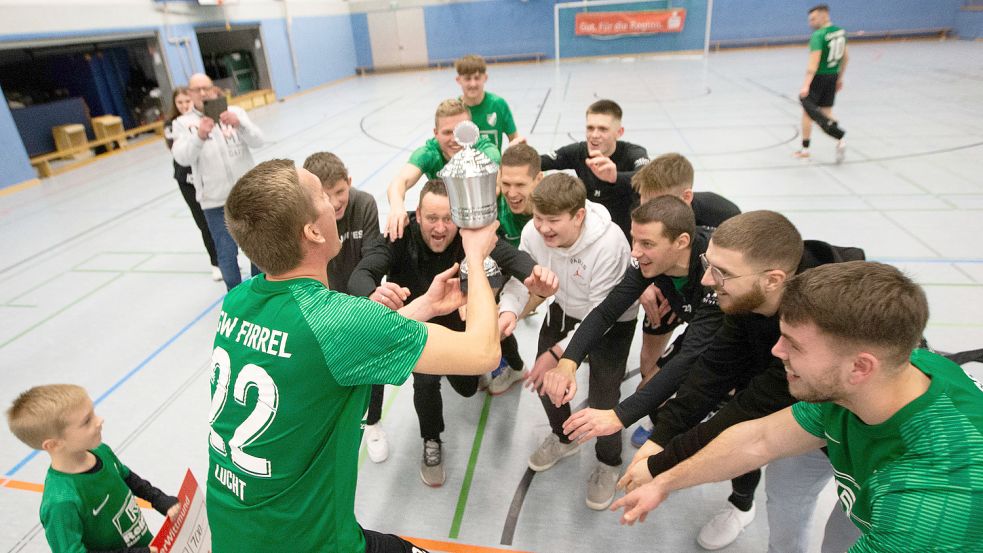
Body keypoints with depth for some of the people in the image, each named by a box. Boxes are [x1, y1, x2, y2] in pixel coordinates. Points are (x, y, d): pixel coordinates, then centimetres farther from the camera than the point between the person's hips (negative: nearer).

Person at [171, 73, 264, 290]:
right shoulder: (183, 123, -1)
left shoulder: (235, 112, 2)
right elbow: (182, 157, -16)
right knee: (227, 253, 4)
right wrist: (199, 136, -35)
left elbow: (257, 141, -12)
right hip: (216, 201, -1)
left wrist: (239, 124, -31)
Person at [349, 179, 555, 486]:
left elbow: (509, 255, -41)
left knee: (467, 387, 12)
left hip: (449, 316, 3)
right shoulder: (402, 235, -33)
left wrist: (534, 275, -65)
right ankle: (431, 443, 8)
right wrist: (373, 294, -69)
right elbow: (360, 274, -44)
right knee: (426, 380, -24)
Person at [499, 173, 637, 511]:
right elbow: (519, 277, -16)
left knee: (602, 398, -7)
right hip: (565, 309, 5)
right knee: (543, 376, 9)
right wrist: (509, 310, -39)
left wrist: (558, 352, -34)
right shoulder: (533, 232, -25)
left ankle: (608, 463, 26)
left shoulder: (608, 244, -38)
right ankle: (562, 438, 40)